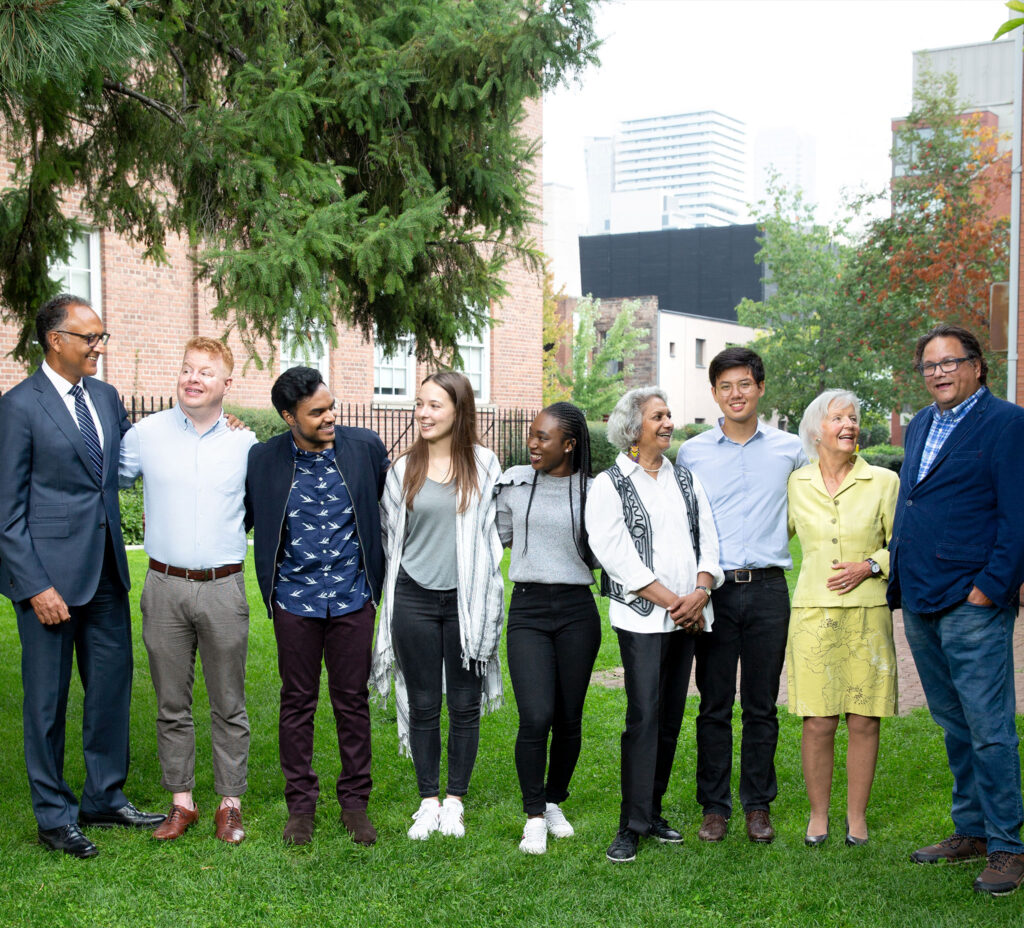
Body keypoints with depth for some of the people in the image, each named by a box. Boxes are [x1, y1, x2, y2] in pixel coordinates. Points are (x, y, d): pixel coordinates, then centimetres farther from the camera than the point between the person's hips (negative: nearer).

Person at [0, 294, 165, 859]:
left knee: (112, 684, 14)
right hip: (49, 575, -6)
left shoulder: (106, 398, 9)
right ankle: (53, 817, 20)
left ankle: (104, 798, 30)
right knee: (47, 697, 6)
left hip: (106, 569, 7)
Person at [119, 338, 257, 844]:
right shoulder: (146, 433, 1)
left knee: (229, 705, 6)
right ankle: (181, 802, 21)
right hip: (165, 587, 1)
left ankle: (230, 804, 18)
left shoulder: (245, 442, 1)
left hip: (223, 588, 0)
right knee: (171, 704, 9)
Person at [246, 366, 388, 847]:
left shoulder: (365, 446, -3)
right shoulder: (262, 459, -6)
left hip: (353, 596, 1)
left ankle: (355, 801, 22)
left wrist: (385, 578, 12)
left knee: (353, 700, 8)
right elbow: (240, 517, 9)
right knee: (297, 702, 8)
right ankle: (300, 804, 22)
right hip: (295, 600, 0)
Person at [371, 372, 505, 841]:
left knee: (465, 705, 6)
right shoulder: (403, 468, 3)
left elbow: (497, 526, 7)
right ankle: (429, 801, 20)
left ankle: (455, 801, 21)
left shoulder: (483, 464, 0)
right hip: (414, 598, 1)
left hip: (467, 599, -1)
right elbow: (389, 533, 11)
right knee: (423, 705, 7)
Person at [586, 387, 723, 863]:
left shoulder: (686, 479, 16)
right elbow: (617, 556, -10)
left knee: (671, 717, 8)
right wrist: (671, 601, -13)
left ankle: (652, 811, 19)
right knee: (644, 717, -9)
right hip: (642, 618, -5)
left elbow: (708, 539, 11)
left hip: (688, 617, 5)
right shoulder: (608, 486, -1)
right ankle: (633, 824, -2)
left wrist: (699, 594, -7)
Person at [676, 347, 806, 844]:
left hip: (767, 588, 0)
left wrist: (778, 535, 12)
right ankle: (714, 806, 14)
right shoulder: (692, 452, 5)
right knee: (714, 704, 4)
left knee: (762, 705, 7)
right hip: (714, 589, 0)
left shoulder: (789, 449, 6)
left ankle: (758, 805, 18)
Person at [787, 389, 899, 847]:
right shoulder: (795, 484, 6)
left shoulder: (883, 482, 2)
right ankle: (818, 814, 17)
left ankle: (857, 814, 19)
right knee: (818, 723, 0)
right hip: (813, 612, 0)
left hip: (867, 612, 0)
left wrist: (870, 566, -8)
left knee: (864, 720, 3)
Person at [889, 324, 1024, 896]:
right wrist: (898, 582, 15)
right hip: (920, 603, 8)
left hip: (973, 603, -8)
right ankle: (970, 832, 27)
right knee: (954, 726, 16)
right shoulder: (920, 427, 17)